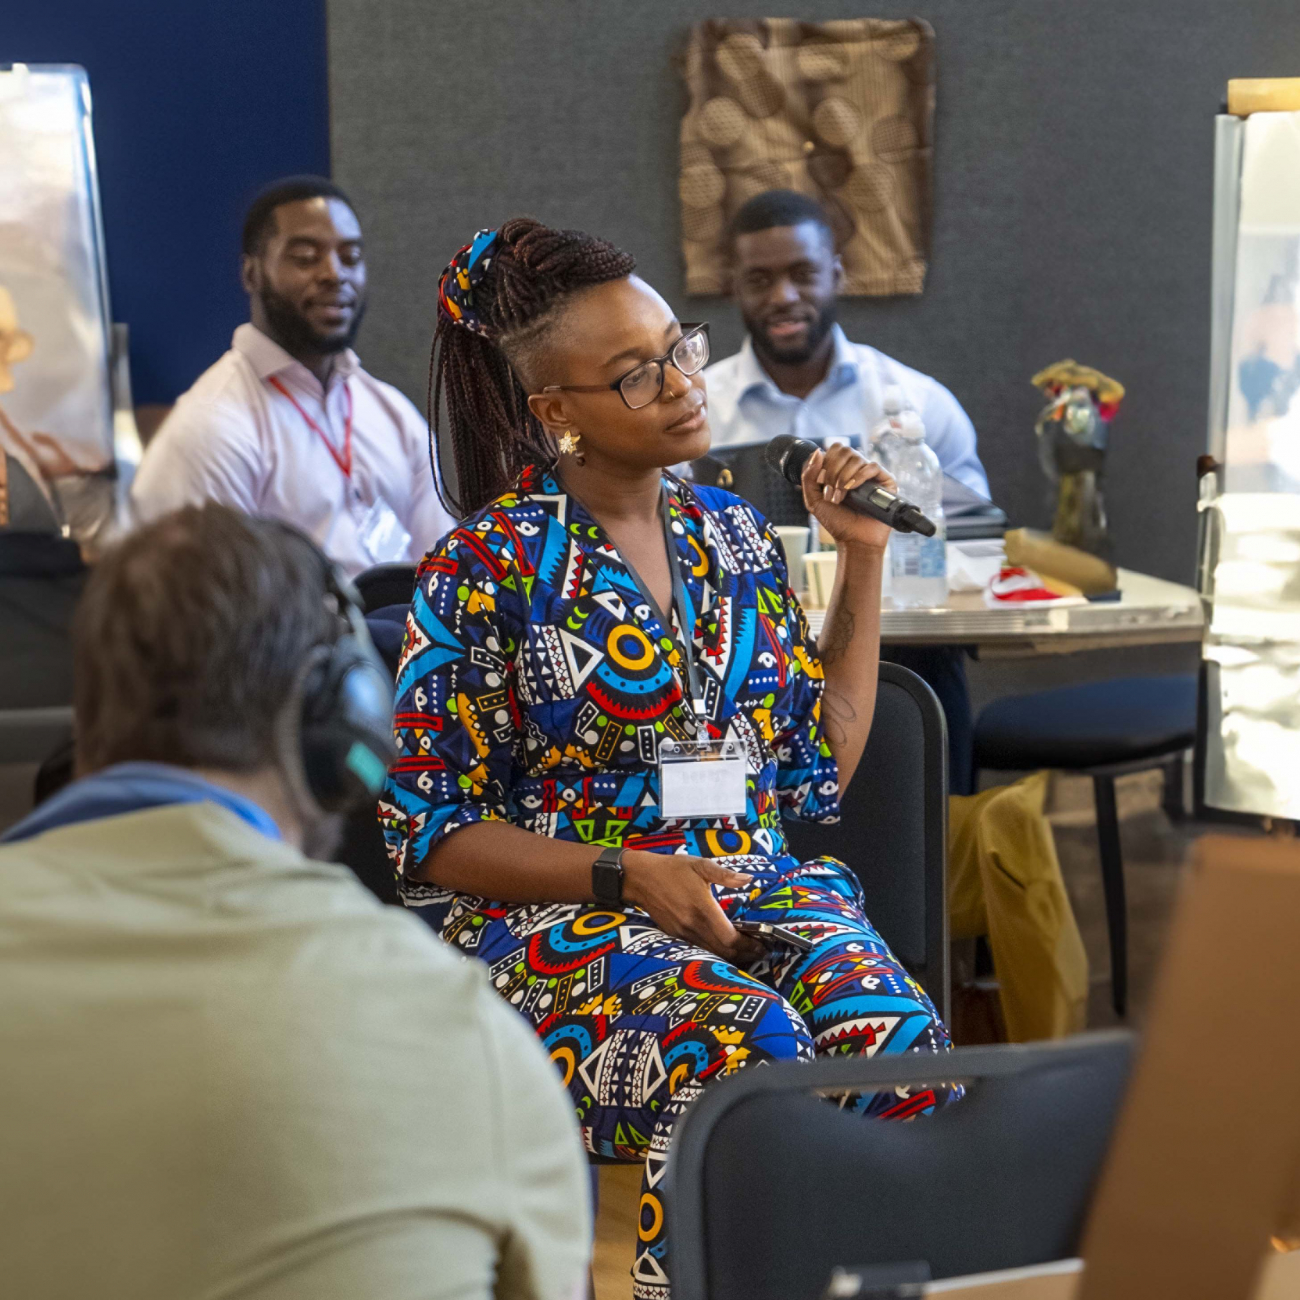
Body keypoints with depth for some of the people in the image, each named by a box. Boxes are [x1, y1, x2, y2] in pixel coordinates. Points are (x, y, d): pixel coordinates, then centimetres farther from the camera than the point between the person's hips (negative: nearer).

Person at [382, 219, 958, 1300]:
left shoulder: (733, 535, 12)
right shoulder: (489, 568, -5)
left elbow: (821, 769, 14)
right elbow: (428, 833, -5)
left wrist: (864, 559, 11)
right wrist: (630, 878, -15)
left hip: (756, 880, 5)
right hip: (553, 917, -4)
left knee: (900, 1039, -28)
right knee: (753, 1048, -35)